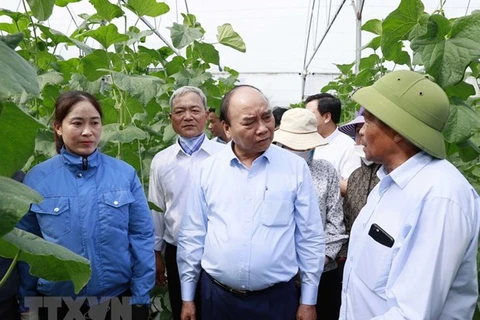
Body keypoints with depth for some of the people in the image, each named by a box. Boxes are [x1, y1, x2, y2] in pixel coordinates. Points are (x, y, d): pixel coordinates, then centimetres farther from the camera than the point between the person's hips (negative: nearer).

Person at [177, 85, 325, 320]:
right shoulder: (207, 170, -4)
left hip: (277, 298, -1)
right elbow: (192, 236, 2)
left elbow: (310, 238, -2)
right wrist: (187, 297, 5)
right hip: (216, 296, 1)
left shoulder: (296, 167, -7)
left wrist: (308, 301, 1)